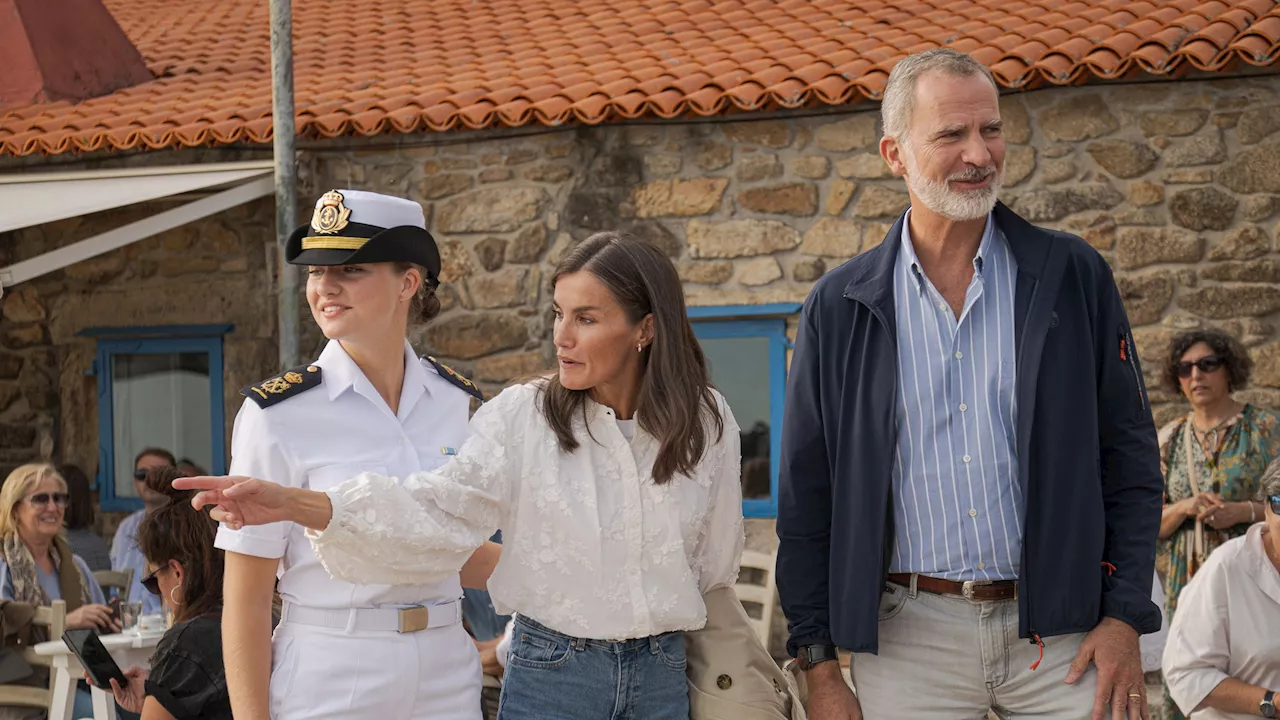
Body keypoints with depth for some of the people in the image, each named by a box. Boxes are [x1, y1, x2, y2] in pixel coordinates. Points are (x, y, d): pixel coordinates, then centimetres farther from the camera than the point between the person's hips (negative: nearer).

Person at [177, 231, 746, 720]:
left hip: (661, 674, 1)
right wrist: (295, 504, -32)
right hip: (551, 671, -1)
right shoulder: (523, 416, -8)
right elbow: (437, 512, -20)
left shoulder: (707, 425, -3)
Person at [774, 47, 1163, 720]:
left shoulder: (1073, 275, 3)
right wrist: (819, 666, 1)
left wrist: (1125, 616, -4)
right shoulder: (839, 307, 3)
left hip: (1060, 634, 0)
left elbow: (1130, 456, 4)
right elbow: (807, 494, 5)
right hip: (907, 635, 0)